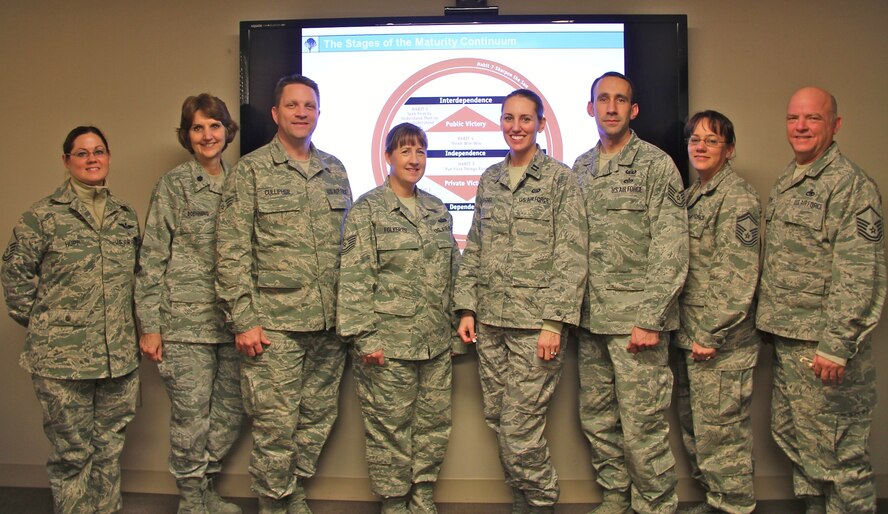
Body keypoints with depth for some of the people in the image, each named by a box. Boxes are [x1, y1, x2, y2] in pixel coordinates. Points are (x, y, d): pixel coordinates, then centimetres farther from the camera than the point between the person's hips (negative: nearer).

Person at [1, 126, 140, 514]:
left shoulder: (126, 215, 11)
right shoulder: (44, 215, -3)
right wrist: (39, 323, -1)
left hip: (120, 355, 4)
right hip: (62, 358, -4)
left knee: (110, 447, 15)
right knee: (71, 453, 6)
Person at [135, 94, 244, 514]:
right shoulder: (173, 185, -1)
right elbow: (152, 258, -4)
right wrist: (149, 325, -8)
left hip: (231, 321, 5)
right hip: (186, 321, -4)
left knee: (231, 410, 11)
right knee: (191, 417, 2)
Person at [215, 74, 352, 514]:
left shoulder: (335, 171, 13)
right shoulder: (250, 171, -1)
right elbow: (231, 252, -6)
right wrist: (243, 320, -11)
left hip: (329, 325, 5)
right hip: (274, 325, -4)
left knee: (318, 419, 13)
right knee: (275, 426, 1)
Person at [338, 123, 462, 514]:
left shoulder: (437, 210, 14)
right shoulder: (367, 210, -4)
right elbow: (354, 278, -9)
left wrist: (458, 328, 14)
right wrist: (362, 337, -15)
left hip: (437, 343, 6)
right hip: (389, 343, -5)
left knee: (435, 423, 12)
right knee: (390, 426, 4)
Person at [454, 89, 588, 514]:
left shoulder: (560, 179, -2)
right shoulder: (489, 179, 13)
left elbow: (571, 257, -8)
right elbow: (474, 250, 15)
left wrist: (553, 322, -14)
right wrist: (466, 308, 6)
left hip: (535, 323, -5)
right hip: (490, 321, 6)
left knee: (520, 430, -4)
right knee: (498, 423, 11)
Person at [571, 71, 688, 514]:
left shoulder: (656, 165, -3)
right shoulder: (580, 168, 13)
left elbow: (670, 249, -9)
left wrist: (650, 318, -15)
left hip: (636, 318, -5)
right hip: (590, 319, 6)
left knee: (642, 427, -2)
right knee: (596, 420, 13)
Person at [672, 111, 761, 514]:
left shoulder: (737, 197, -11)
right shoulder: (691, 195, 15)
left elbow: (739, 274, -17)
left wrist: (712, 334, -19)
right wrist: (684, 330, 13)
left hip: (721, 340, -9)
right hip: (688, 335, 9)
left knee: (721, 426, 1)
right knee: (693, 423, 16)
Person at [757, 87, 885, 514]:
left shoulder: (851, 184, -12)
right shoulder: (785, 183, 14)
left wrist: (836, 346, -21)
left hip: (824, 346, -9)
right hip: (786, 340, 9)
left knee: (835, 453, 2)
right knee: (794, 439, 18)